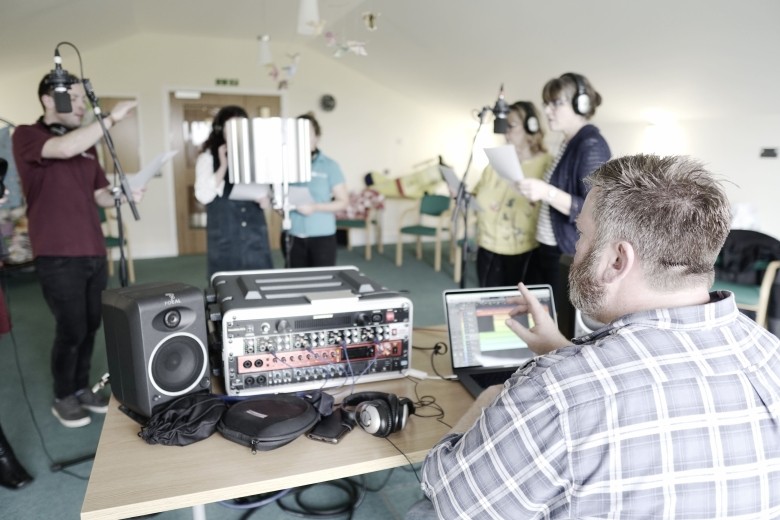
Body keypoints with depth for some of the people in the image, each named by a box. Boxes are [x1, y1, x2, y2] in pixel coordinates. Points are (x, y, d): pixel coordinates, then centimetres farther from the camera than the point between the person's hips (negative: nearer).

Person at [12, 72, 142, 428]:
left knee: (91, 325, 11)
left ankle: (82, 388, 28)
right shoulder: (27, 136, -4)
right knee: (72, 329, -2)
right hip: (57, 255, -6)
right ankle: (63, 398, 19)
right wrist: (111, 118, -22)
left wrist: (125, 195, -1)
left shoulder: (87, 144, 16)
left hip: (93, 252, 6)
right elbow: (65, 148, -26)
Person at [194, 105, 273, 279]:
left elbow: (267, 198, 13)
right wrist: (223, 165, -12)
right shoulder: (208, 157, 1)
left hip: (255, 235, 3)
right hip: (225, 237, -2)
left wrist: (264, 198, -11)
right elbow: (203, 196, -11)